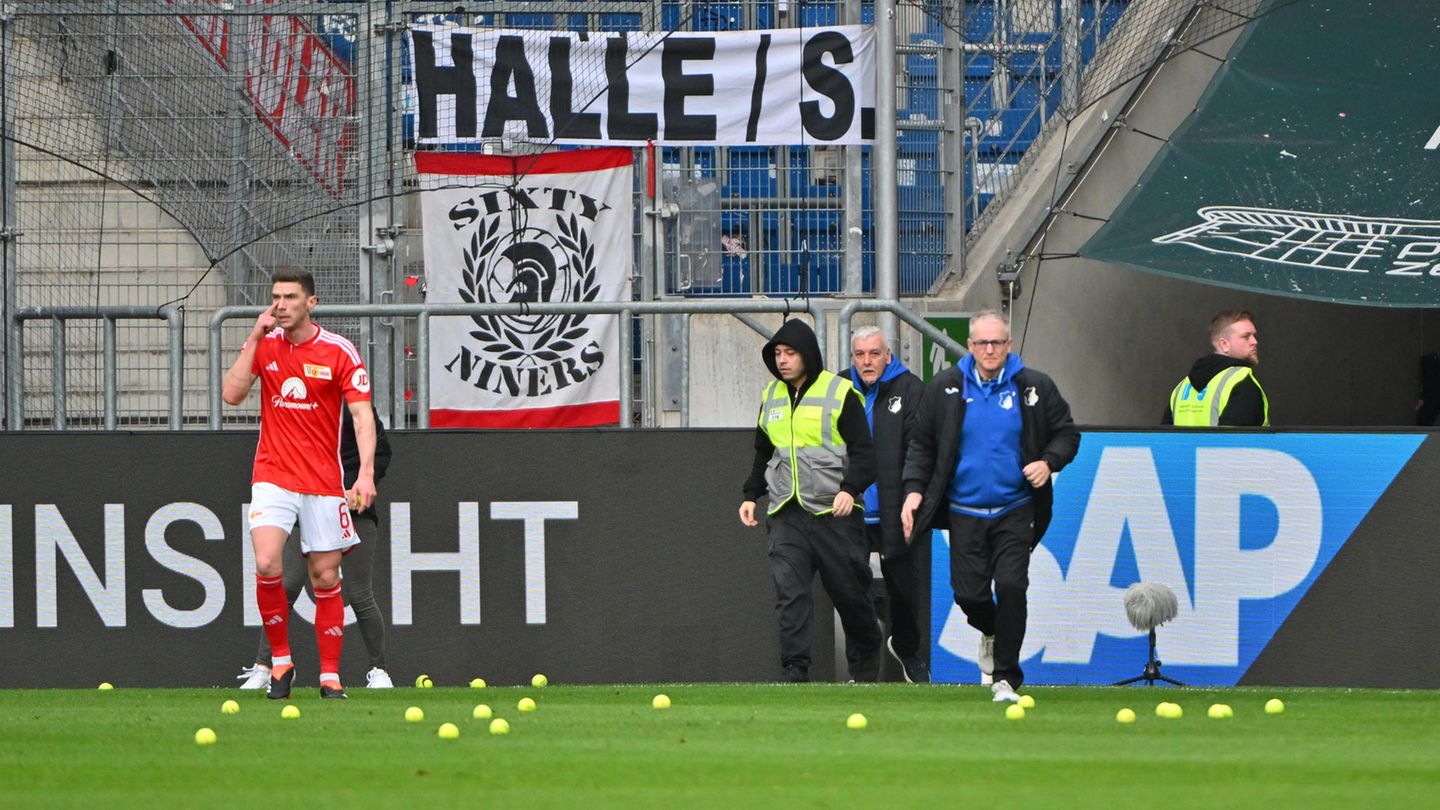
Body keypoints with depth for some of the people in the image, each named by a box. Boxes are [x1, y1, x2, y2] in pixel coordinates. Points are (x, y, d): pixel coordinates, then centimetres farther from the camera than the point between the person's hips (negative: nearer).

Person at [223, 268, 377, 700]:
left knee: (325, 577, 3)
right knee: (266, 564, -19)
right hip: (273, 476, 1)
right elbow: (232, 393, -7)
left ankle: (330, 676, 13)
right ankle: (280, 660, -3)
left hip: (323, 482, -1)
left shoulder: (339, 352, -4)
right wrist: (254, 338, -11)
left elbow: (362, 415, -8)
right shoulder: (264, 344, 4)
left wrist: (366, 473, -20)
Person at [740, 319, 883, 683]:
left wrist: (850, 489, -20)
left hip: (834, 512, -4)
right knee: (789, 591, -11)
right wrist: (751, 495, 14)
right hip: (786, 514, 4)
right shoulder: (772, 396, 14)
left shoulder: (840, 393, -4)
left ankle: (865, 664, 24)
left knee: (849, 591, 5)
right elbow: (763, 454, 25)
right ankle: (794, 669, -13)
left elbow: (863, 451, -6)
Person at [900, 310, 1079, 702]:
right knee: (969, 593, -2)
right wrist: (914, 488, -3)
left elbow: (1066, 433, 10)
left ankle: (1006, 677, -3)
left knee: (1011, 587, -14)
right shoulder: (945, 389, 3)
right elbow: (921, 444, 9)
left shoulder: (1035, 388, 1)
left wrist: (1049, 463, -9)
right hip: (965, 510, 1)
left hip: (1015, 511, -1)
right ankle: (990, 632, 35)